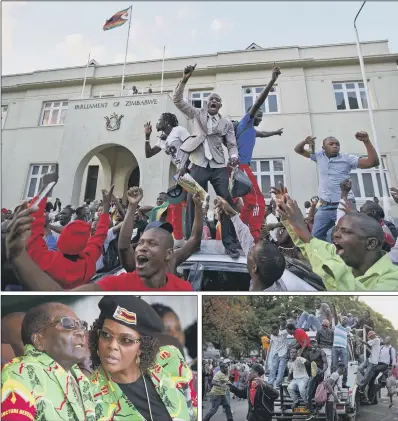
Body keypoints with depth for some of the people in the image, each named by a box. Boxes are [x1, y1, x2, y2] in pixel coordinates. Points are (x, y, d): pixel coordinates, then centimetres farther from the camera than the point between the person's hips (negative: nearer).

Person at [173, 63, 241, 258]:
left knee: (226, 201, -9)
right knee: (193, 202, -4)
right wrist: (184, 80, -4)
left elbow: (232, 144, 11)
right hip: (199, 164, 0)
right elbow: (177, 100, 10)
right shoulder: (197, 114, 16)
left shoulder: (227, 123, 17)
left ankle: (230, 244, -3)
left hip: (219, 166, 1)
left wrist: (234, 156, -12)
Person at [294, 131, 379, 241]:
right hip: (324, 207, 3)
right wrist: (305, 141, -7)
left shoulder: (347, 158, 0)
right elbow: (298, 150, 15)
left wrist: (366, 141, -16)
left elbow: (373, 162, -7)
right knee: (315, 237, 7)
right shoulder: (319, 156, 9)